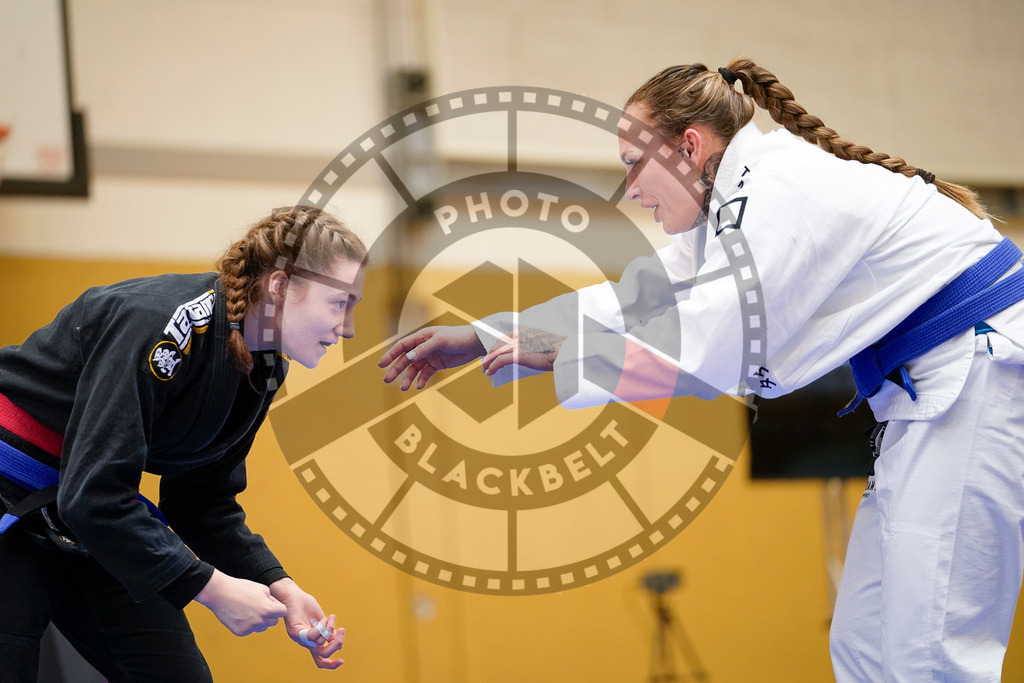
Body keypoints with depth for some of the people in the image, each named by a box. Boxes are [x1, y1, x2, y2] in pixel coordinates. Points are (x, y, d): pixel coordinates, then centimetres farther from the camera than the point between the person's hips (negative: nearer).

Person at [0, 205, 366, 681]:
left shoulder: (264, 369, -1)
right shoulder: (161, 322, -29)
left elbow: (206, 502, 7)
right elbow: (93, 496, -32)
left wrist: (280, 588, -8)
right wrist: (212, 588, -27)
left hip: (103, 514, 8)